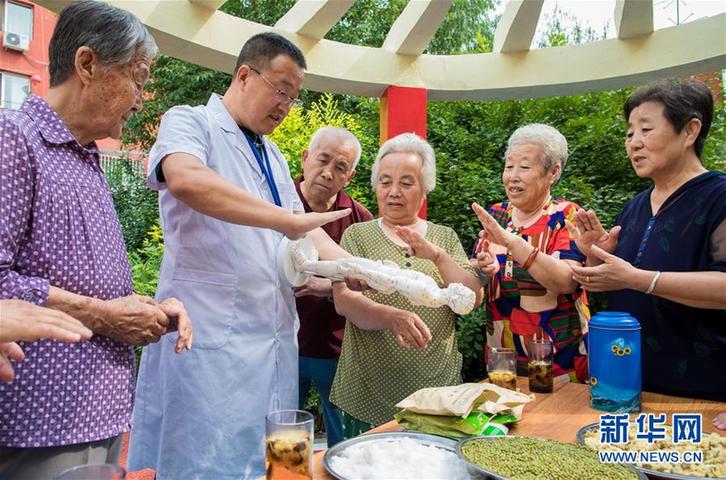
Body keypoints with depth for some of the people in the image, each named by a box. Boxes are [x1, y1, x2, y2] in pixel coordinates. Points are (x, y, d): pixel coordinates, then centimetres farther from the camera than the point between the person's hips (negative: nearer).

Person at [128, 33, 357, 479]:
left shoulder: (274, 156, 20)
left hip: (275, 334, 7)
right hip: (210, 332, -7)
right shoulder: (189, 121, -2)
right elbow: (185, 179, -25)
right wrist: (289, 220, -25)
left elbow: (304, 230, 19)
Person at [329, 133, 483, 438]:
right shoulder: (357, 235, 0)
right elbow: (343, 300, -12)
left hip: (438, 387, 2)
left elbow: (473, 299, -3)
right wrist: (393, 317, -30)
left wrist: (439, 256, -18)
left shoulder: (446, 238, 7)